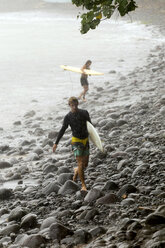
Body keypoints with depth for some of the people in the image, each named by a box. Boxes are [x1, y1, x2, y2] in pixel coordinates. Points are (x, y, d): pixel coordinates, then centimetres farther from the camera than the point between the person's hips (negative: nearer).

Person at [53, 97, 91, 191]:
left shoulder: (84, 113, 0)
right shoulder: (68, 117, -5)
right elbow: (63, 130, 2)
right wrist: (56, 143, 1)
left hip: (86, 140, 4)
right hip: (76, 140, -3)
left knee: (85, 164, 9)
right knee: (81, 164, -12)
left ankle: (76, 171, 42)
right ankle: (83, 185, -3)